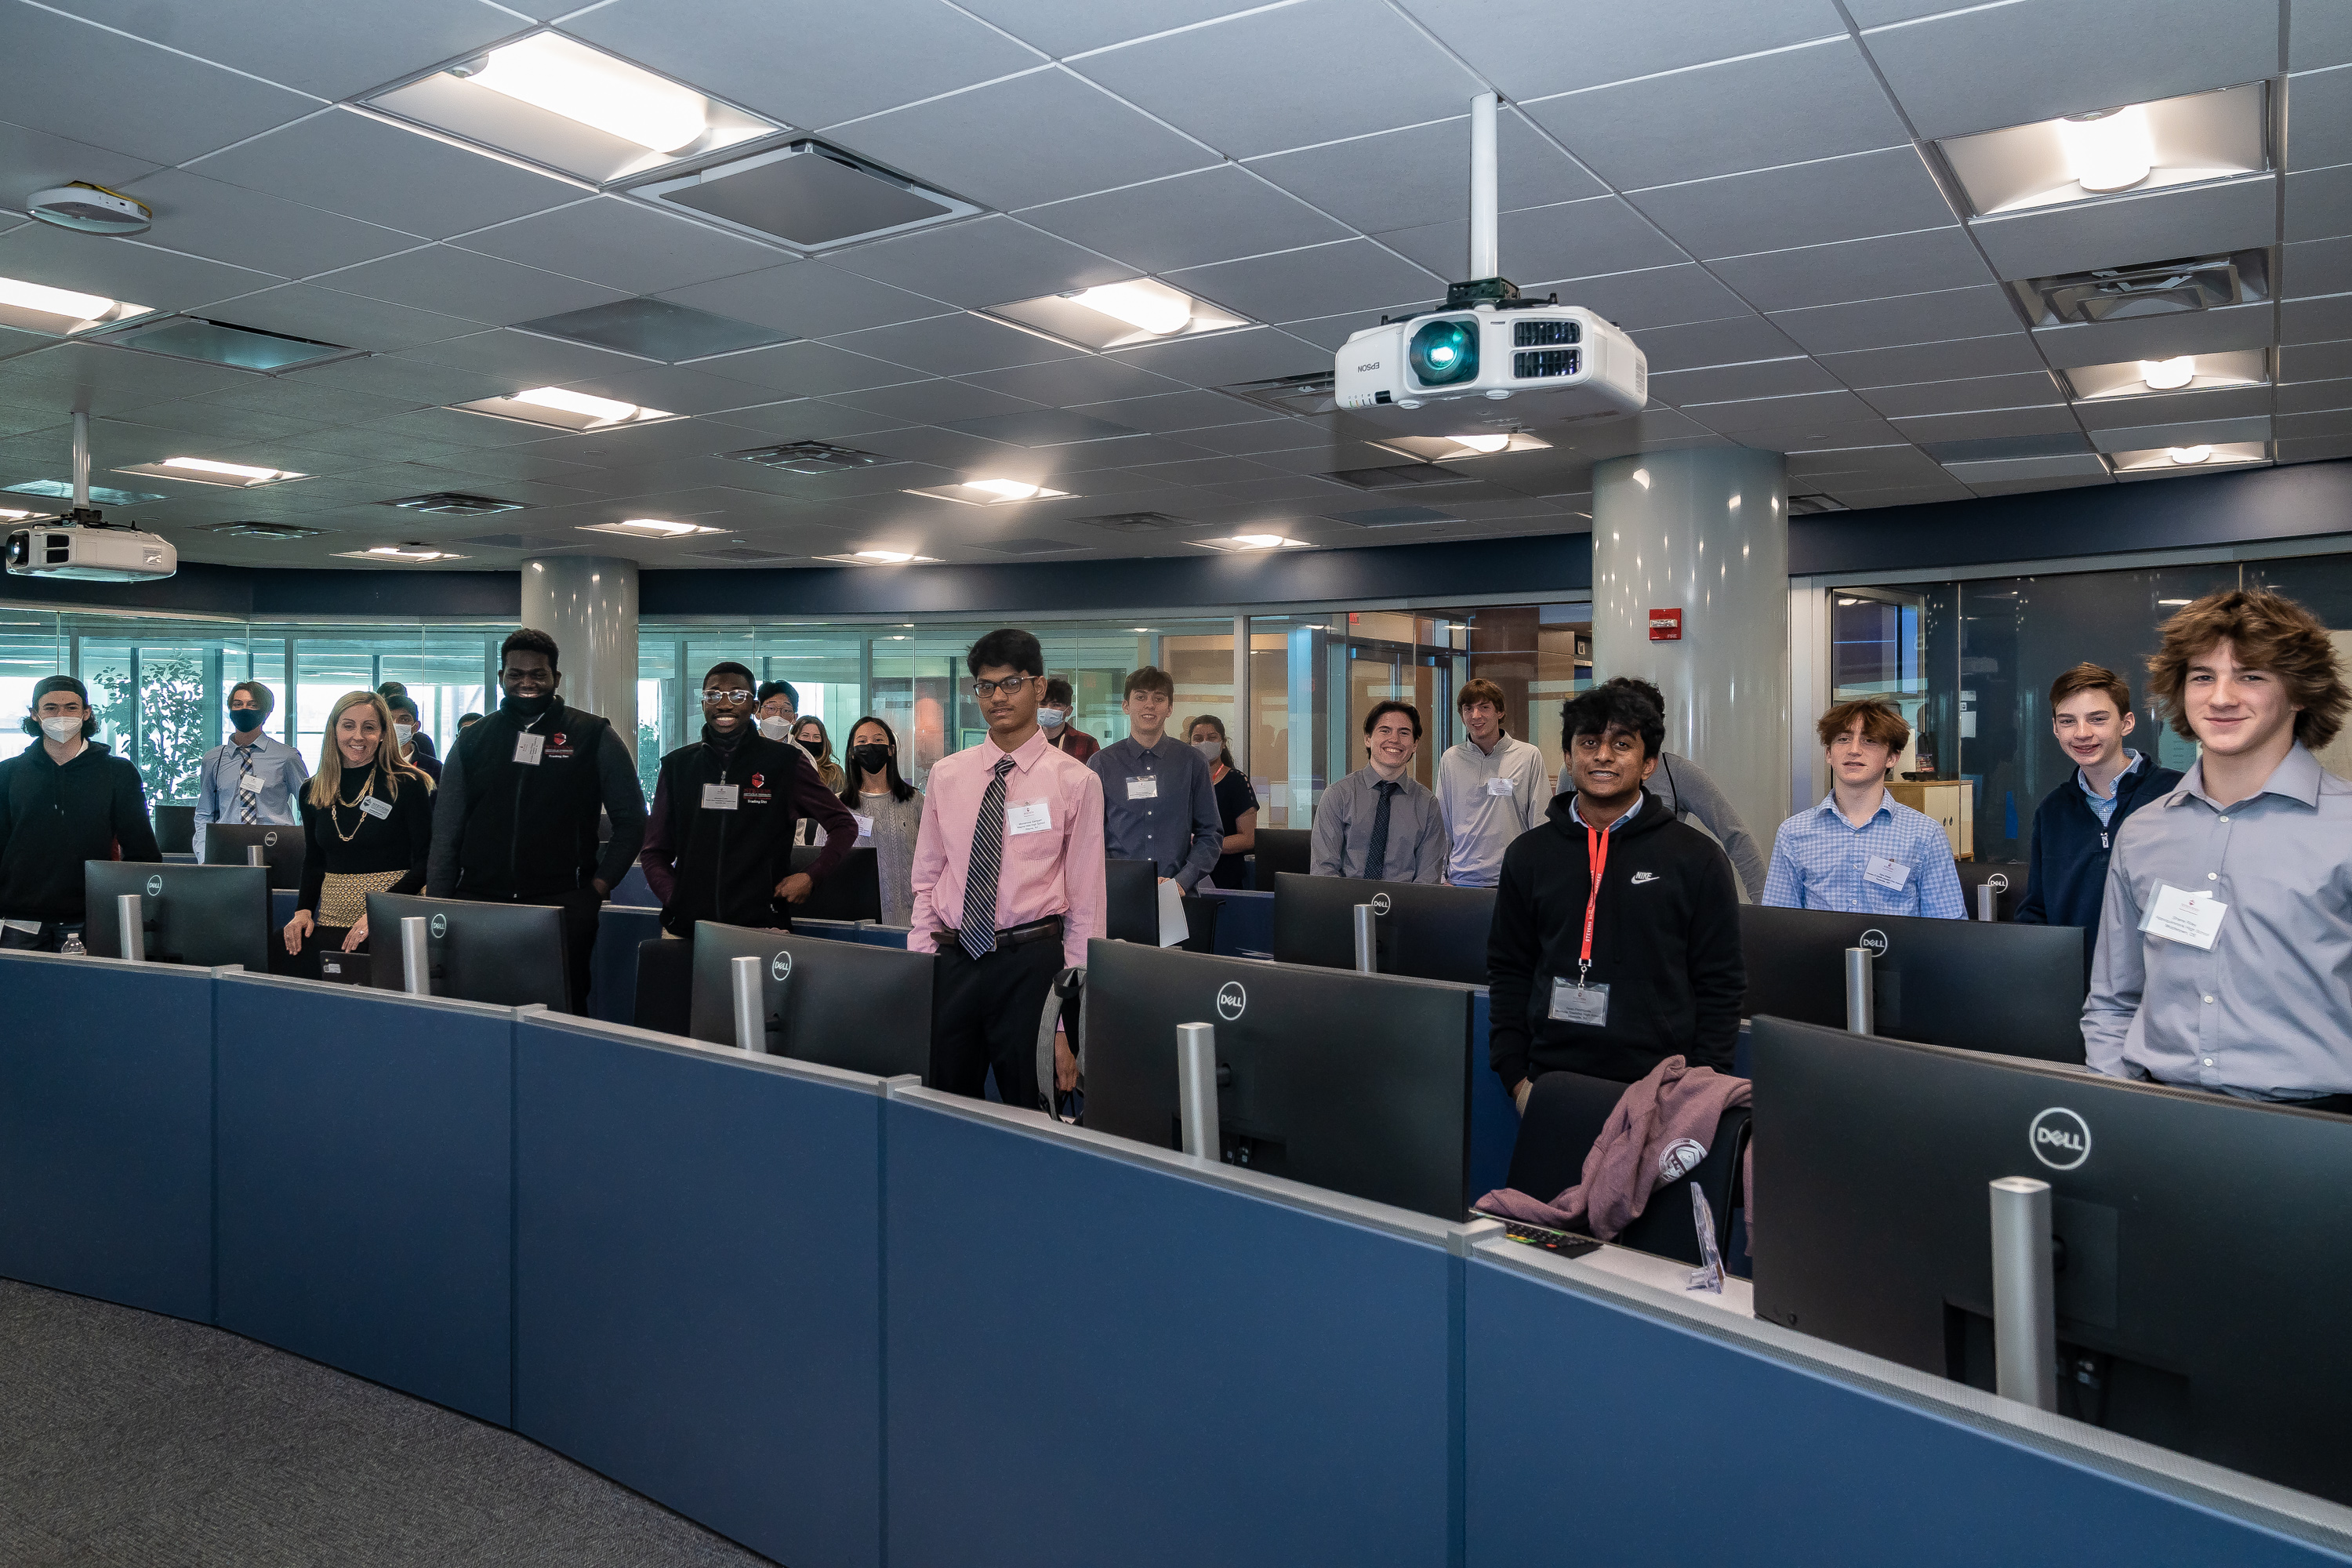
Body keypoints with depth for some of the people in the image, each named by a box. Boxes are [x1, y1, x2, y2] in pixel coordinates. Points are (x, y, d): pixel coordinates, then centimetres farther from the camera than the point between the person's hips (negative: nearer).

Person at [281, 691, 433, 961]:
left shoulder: (409, 784, -5)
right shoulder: (314, 792, 10)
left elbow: (426, 862, -8)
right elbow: (313, 862, 19)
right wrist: (303, 911, 1)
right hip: (330, 923, 4)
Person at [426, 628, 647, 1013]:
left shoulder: (594, 736, 5)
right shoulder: (473, 742, 13)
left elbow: (631, 820, 8)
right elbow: (445, 834, 13)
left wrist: (599, 884, -1)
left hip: (563, 906, -2)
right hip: (478, 903, 2)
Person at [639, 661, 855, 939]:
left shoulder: (785, 762, 3)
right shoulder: (677, 765, 11)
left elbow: (843, 825, 9)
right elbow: (654, 852, 15)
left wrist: (811, 877, -6)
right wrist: (675, 900, -3)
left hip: (760, 928, -2)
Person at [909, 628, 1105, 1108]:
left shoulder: (1075, 781, -2)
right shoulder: (946, 775, 8)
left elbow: (1086, 905, -2)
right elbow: (925, 881, 12)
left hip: (1031, 964, -3)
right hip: (952, 961, 3)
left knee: (1029, 1116, 6)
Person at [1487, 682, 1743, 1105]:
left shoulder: (1697, 858, 2)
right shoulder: (1529, 854, 9)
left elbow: (1721, 986, 2)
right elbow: (1508, 973, 11)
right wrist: (1515, 1076, 2)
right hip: (1551, 1083, 2)